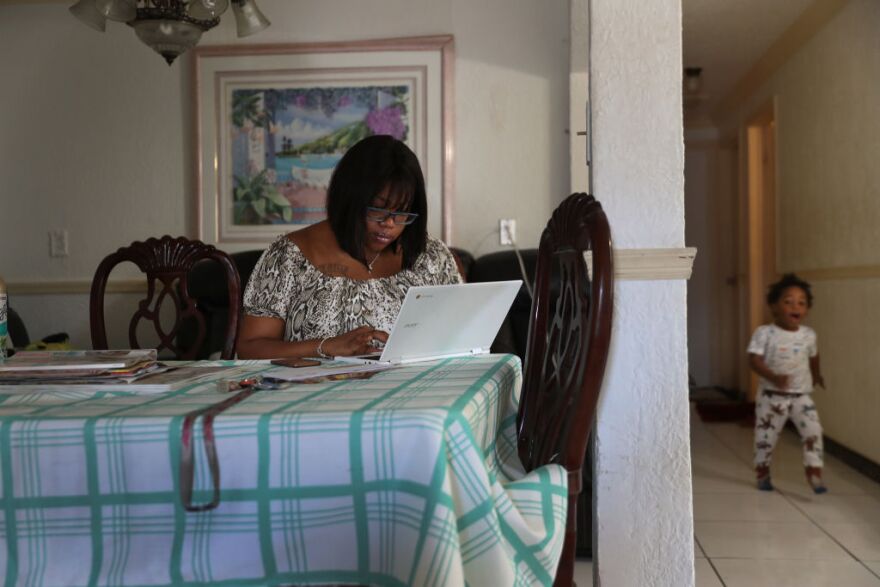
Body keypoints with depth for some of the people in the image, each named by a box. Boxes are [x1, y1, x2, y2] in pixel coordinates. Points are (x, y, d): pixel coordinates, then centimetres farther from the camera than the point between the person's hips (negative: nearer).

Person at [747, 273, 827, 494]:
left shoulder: (808, 335, 0)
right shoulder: (765, 333, -13)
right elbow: (754, 360, -18)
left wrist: (816, 375, 37)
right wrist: (773, 377, -32)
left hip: (802, 395, 2)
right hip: (772, 395, -2)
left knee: (813, 431, -13)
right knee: (766, 436, 8)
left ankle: (814, 474, -5)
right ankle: (763, 473, 28)